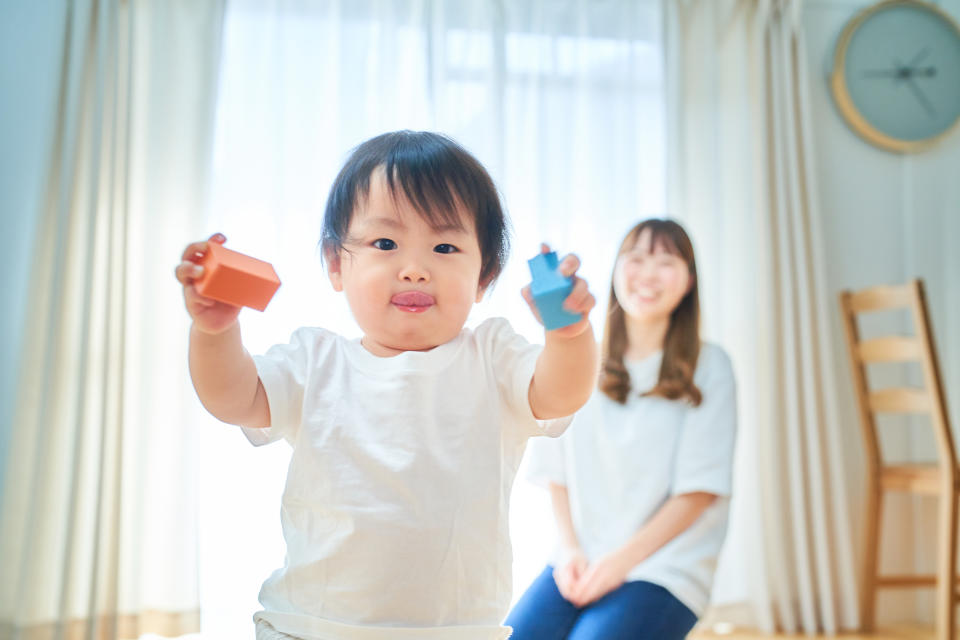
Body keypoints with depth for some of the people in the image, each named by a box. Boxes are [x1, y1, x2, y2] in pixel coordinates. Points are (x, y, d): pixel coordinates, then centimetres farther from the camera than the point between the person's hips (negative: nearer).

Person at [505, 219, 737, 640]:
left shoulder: (708, 367, 2)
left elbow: (700, 488, -4)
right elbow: (558, 472, 10)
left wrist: (623, 559, -11)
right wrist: (569, 549, -5)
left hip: (665, 568, -2)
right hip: (579, 560, 3)